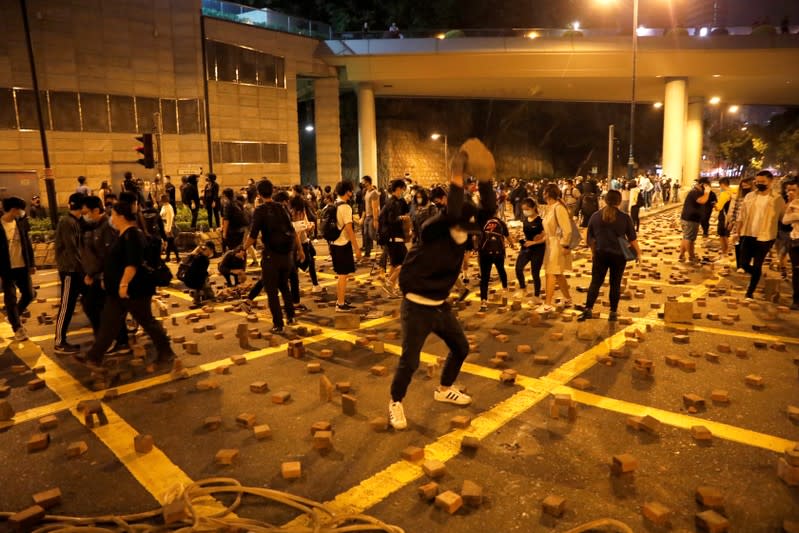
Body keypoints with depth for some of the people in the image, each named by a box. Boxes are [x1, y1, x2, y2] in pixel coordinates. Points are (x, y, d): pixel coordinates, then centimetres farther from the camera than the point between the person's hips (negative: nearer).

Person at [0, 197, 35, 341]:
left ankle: (14, 317, 35)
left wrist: (32, 264, 9)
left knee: (28, 295, 10)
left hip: (22, 267, 5)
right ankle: (17, 328, 13)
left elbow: (28, 244, 10)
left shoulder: (21, 223, 3)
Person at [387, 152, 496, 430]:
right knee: (410, 360, -7)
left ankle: (444, 390, 40)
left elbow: (489, 209, -11)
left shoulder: (463, 232, -2)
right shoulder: (432, 231, -21)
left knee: (461, 348, 17)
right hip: (416, 306, -7)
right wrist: (457, 177, -39)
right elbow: (451, 213, -42)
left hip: (441, 305, 7)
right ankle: (395, 403, 18)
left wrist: (484, 179, -21)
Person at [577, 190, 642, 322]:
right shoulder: (625, 217, -5)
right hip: (619, 255, -1)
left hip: (601, 254, 1)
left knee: (596, 282, 6)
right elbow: (632, 239, -3)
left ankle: (588, 309, -2)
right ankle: (613, 312, 13)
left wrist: (594, 251, 19)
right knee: (615, 284, 8)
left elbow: (589, 238, 4)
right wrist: (638, 253, 11)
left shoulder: (595, 216, -1)